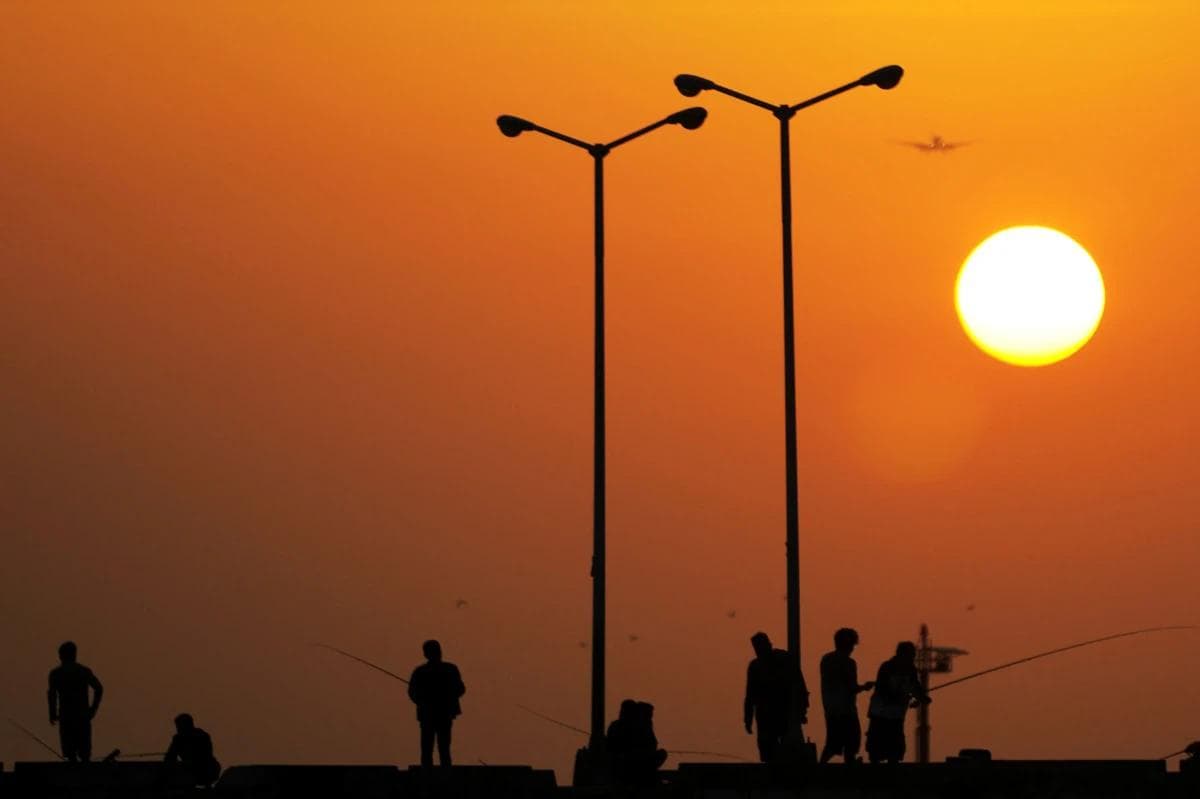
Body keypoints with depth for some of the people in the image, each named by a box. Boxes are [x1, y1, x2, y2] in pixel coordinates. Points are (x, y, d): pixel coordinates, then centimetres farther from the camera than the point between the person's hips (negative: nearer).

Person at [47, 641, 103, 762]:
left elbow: (52, 694, -9)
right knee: (84, 749, 8)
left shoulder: (55, 673, 3)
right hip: (83, 715, 2)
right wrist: (93, 708, 6)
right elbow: (99, 688, 0)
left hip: (66, 716, -2)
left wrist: (53, 714, -3)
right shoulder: (84, 671, 8)